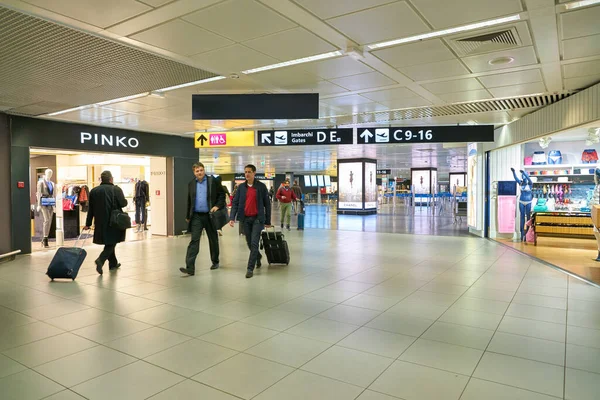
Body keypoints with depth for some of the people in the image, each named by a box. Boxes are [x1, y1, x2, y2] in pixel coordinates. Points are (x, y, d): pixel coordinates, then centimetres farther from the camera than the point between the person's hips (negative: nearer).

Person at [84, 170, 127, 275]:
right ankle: (100, 260, -19)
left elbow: (90, 209, 6)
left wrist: (88, 223, 9)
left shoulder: (94, 191, 5)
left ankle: (113, 263, 27)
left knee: (109, 242, 18)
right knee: (111, 243, 3)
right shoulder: (116, 189, -10)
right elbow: (123, 203, -12)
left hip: (100, 222, 5)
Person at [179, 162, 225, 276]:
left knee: (213, 240, 12)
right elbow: (189, 201, 15)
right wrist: (188, 216, 17)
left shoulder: (213, 181, -1)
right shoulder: (191, 184, 9)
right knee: (194, 240, -7)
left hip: (210, 215, -1)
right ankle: (190, 267, -11)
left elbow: (222, 194, 1)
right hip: (196, 216, 2)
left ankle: (215, 262, 30)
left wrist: (217, 206, -14)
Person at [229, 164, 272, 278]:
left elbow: (267, 204, 0)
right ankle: (258, 256, 43)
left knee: (254, 243, -9)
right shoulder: (241, 187, 6)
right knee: (249, 243, 14)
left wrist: (268, 221, 0)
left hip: (257, 218, -3)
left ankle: (250, 268, -3)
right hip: (245, 219, 4)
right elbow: (235, 203, 3)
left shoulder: (261, 186, -2)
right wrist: (232, 218, -10)